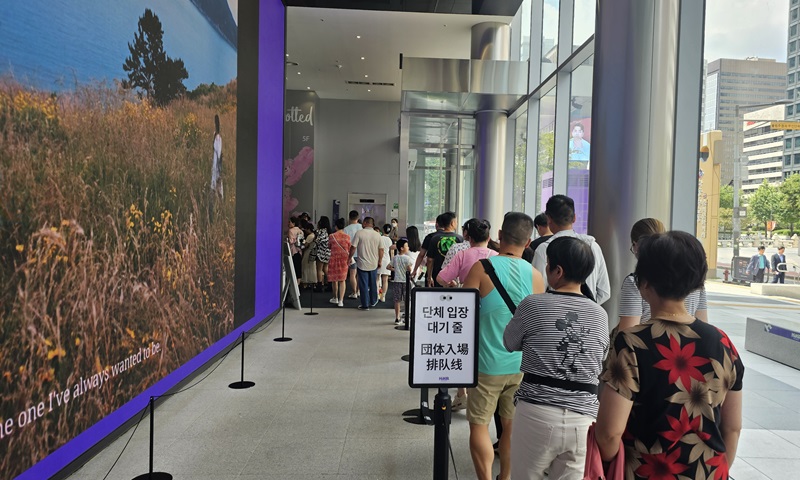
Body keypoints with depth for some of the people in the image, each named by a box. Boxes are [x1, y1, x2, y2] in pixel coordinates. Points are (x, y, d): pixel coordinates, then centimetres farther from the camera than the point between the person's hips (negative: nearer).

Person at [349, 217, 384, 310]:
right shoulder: (377, 234, 0)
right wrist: (379, 261, 12)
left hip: (362, 264, -4)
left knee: (363, 285, 4)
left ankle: (365, 305, 8)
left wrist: (349, 258, 0)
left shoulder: (359, 233, -11)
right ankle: (373, 301, 31)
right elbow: (381, 250, 1)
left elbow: (353, 247, -12)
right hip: (374, 264, 4)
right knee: (373, 284, 18)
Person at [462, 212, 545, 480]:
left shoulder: (482, 267, -13)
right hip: (521, 364, 4)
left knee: (479, 425, 8)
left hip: (486, 363, -4)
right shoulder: (536, 277, -2)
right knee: (511, 426, 16)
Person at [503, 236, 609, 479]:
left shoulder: (533, 304, -6)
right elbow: (601, 363, 14)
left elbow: (509, 343, 9)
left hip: (537, 412, -3)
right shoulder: (600, 314, 2)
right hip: (583, 417, 3)